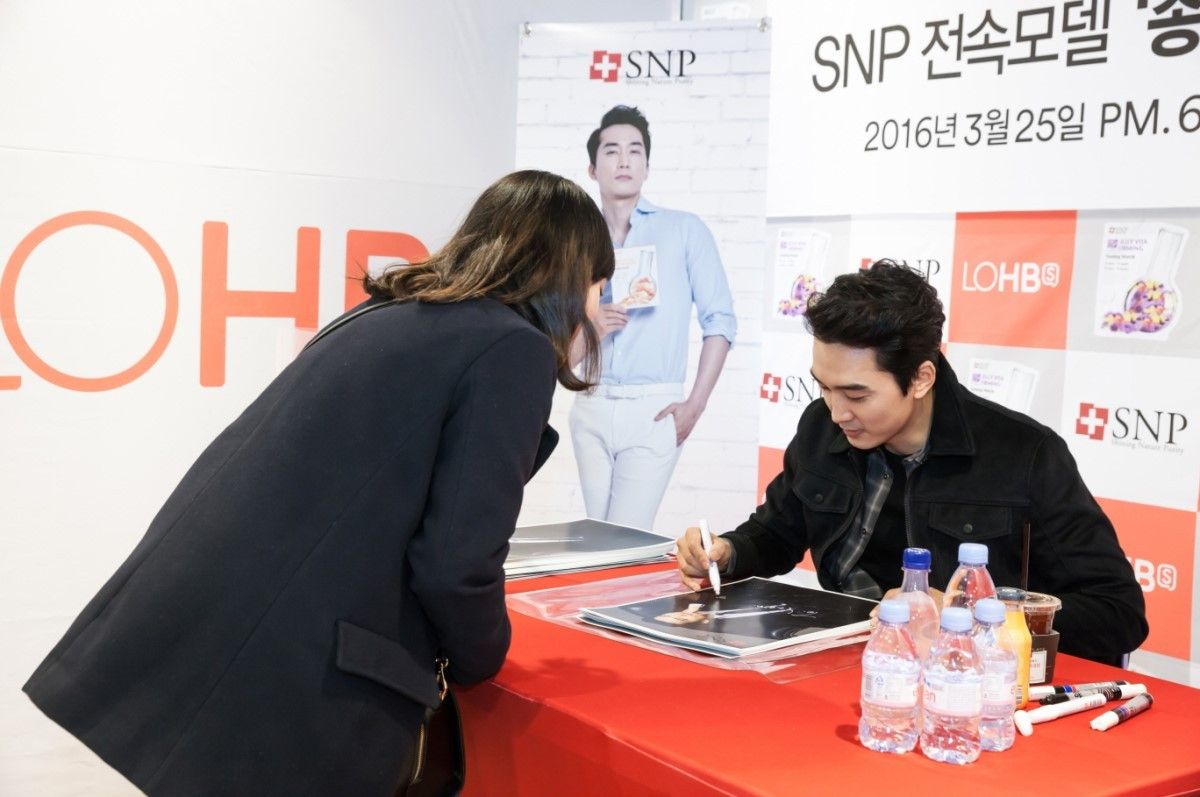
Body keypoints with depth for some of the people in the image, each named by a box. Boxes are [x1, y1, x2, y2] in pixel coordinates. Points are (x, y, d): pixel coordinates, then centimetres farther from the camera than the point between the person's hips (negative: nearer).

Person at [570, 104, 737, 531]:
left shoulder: (684, 231, 3)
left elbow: (720, 320, 0)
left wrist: (695, 405, -8)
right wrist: (586, 326, -11)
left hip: (653, 409, -3)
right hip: (590, 407, 4)